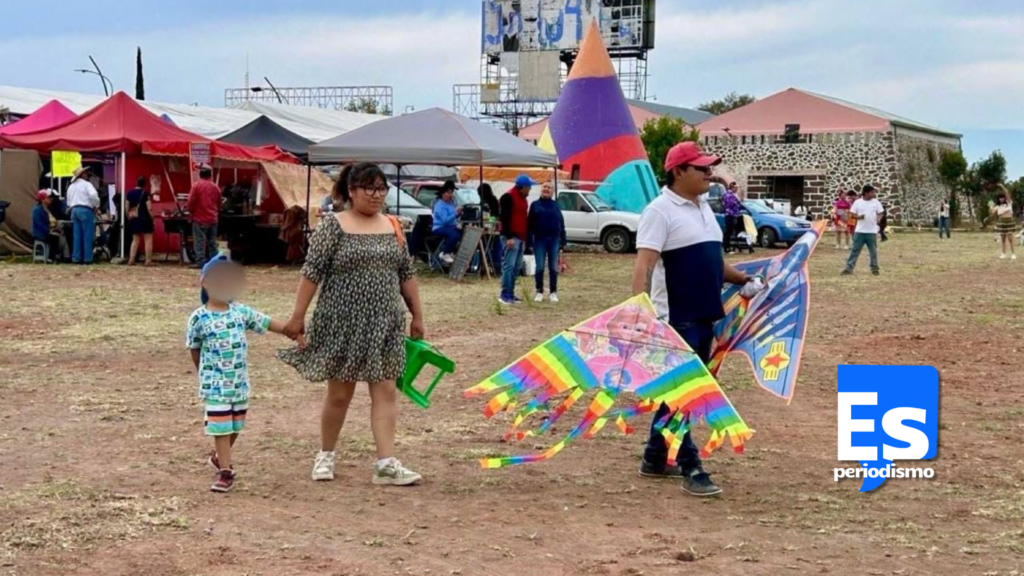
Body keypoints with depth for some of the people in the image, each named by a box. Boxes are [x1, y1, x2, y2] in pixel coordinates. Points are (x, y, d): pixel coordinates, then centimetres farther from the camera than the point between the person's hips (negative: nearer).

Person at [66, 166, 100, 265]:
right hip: (85, 210, -7)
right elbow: (93, 195, -19)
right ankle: (87, 258, -7)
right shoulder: (86, 184, -4)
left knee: (76, 236, 6)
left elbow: (69, 202, 20)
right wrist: (96, 205, -6)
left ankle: (76, 258, 4)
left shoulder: (71, 186, 19)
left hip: (74, 210, 7)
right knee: (88, 235, -5)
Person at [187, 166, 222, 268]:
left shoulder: (196, 186, -8)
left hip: (200, 219, -5)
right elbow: (219, 204, 14)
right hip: (213, 219, 5)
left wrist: (191, 213, 8)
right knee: (212, 242, 9)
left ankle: (200, 262, -8)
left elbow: (191, 202, -9)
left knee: (200, 241, -4)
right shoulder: (215, 187, 8)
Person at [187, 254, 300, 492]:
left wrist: (294, 332, -10)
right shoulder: (199, 318, -10)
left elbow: (268, 323, 1)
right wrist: (204, 373, 9)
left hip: (240, 382, 5)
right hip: (215, 384, -5)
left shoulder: (241, 312, 1)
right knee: (221, 427, -4)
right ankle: (225, 472, 3)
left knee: (235, 426, 17)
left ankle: (218, 457, 41)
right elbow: (194, 350, 2)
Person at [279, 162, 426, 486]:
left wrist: (417, 316, 11)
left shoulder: (393, 228, 9)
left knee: (386, 392, -2)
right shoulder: (334, 226, -6)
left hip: (385, 325, 4)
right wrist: (297, 317, -13)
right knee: (340, 393, 6)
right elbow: (311, 273, -9)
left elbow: (406, 275, 14)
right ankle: (326, 455, 25)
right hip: (343, 324, -4)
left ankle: (387, 463, -3)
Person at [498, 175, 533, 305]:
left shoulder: (523, 199, 19)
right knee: (509, 265, -12)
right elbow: (504, 218, -16)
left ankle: (511, 293, 13)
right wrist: (508, 236, -21)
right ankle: (505, 295, -12)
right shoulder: (508, 197, -10)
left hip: (520, 237, 9)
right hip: (511, 237, -9)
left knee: (517, 266, 8)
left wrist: (525, 238, 21)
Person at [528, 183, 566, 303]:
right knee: (540, 267, 0)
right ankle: (539, 292, 9)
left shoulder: (556, 205, 8)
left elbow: (561, 223, 8)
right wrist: (529, 241, -6)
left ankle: (553, 292, 10)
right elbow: (529, 224, 2)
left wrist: (562, 241, 3)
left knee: (553, 267, 3)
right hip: (539, 240, -1)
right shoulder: (535, 205, 4)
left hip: (554, 240, 1)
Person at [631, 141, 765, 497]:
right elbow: (644, 264, -22)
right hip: (675, 320, -9)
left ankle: (655, 460, 25)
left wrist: (742, 279, 13)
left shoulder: (704, 208, 14)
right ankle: (690, 470, -3)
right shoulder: (660, 211, -13)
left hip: (704, 318, 9)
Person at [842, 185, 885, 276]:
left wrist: (879, 218, -16)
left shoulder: (876, 202, 3)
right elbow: (852, 215, 2)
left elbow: (880, 213, 6)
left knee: (873, 251, 7)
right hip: (859, 231, -1)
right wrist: (858, 217, -18)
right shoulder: (857, 202, 1)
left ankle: (874, 268, 18)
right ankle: (849, 268, 1)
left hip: (872, 231, 1)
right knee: (855, 250, 0)